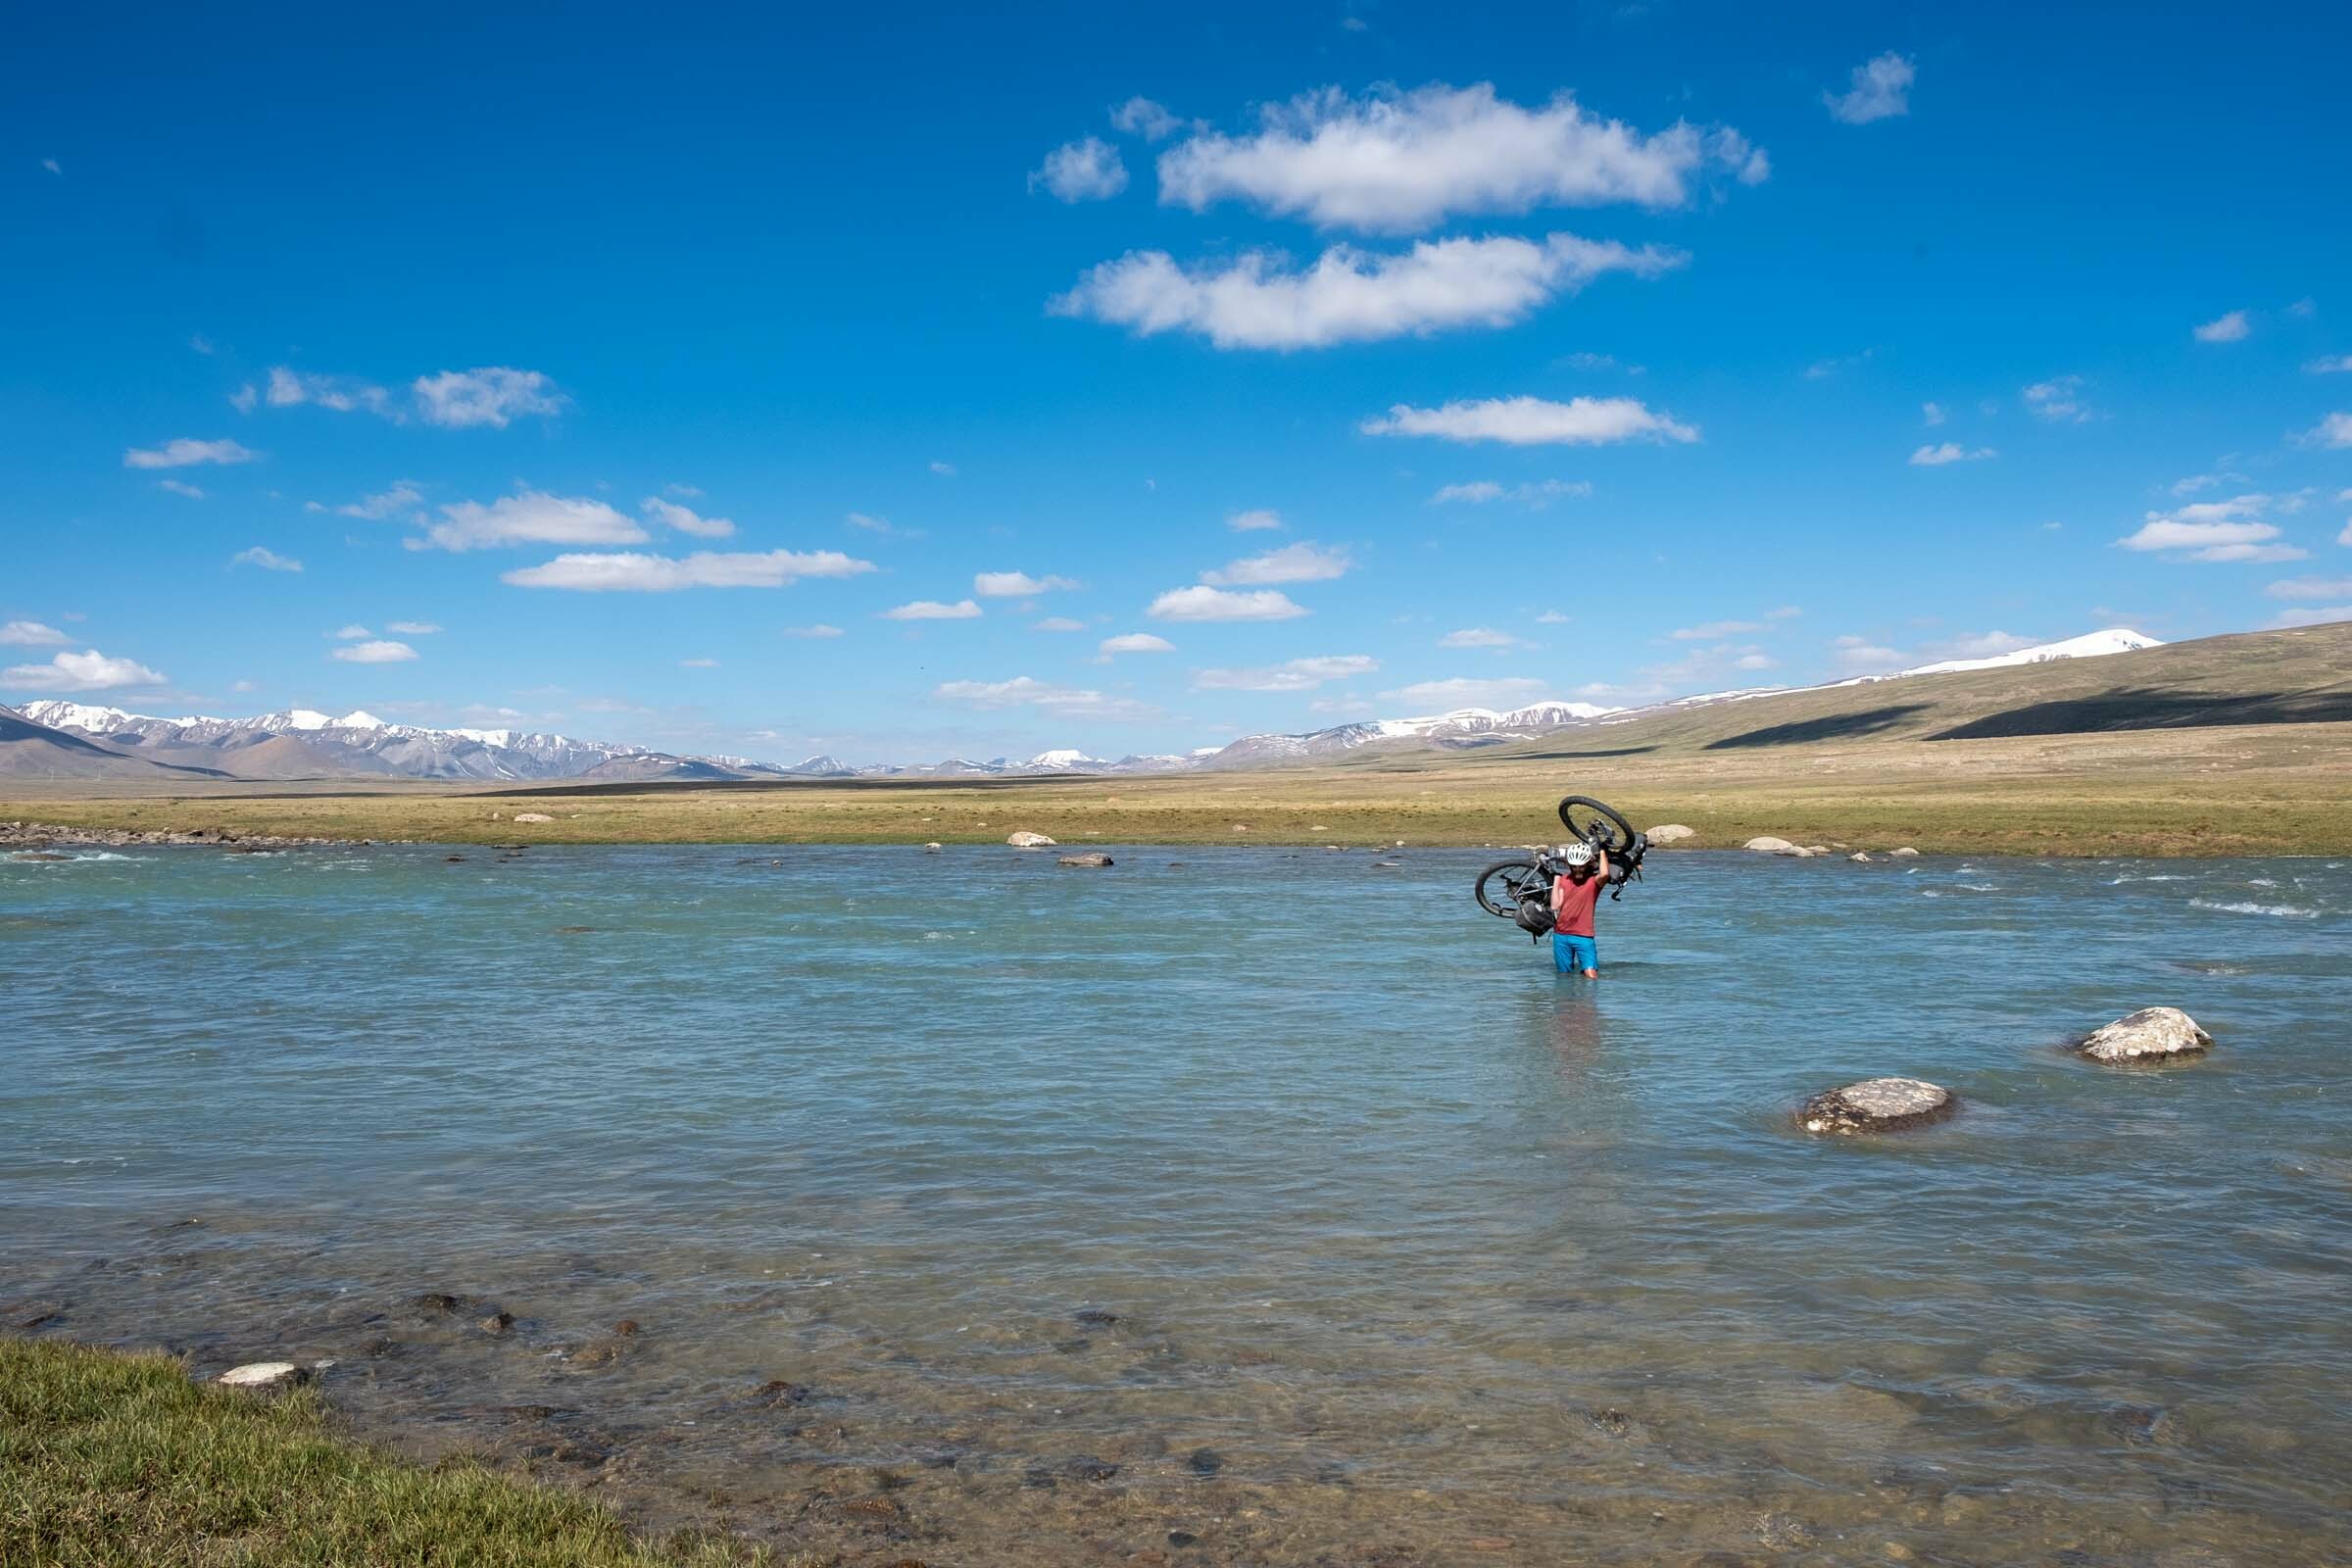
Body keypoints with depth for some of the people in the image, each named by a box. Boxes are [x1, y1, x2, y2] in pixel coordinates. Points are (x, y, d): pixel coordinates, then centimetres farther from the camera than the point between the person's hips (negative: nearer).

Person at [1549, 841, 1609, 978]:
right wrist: (1556, 878, -5)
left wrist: (1602, 851, -14)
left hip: (1583, 936, -3)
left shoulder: (1594, 881, -4)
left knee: (1591, 976, -14)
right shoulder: (1564, 880, 6)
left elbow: (1604, 874, -29)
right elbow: (1555, 906, -5)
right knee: (1565, 976, 11)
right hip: (1561, 936, 4)